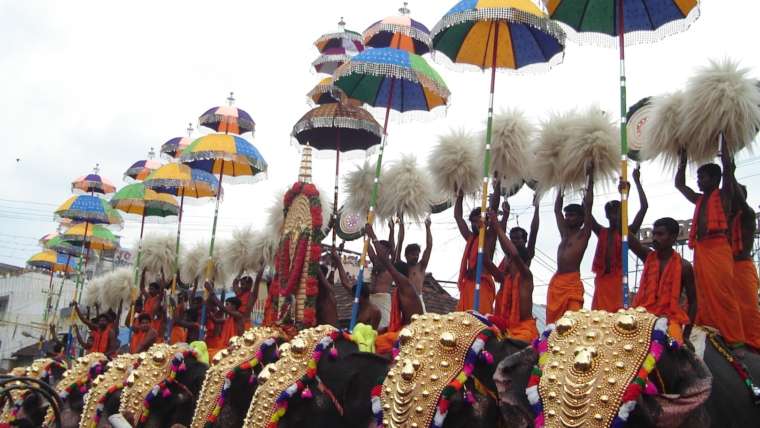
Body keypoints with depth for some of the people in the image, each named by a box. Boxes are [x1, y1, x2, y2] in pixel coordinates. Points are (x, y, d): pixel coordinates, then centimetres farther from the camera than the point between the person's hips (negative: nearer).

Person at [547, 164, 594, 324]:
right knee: (553, 321, 2)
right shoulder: (565, 233, 21)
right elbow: (557, 209, 27)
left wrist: (590, 177, 0)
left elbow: (588, 205, -3)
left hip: (572, 282, -7)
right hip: (556, 282, 7)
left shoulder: (583, 233, 3)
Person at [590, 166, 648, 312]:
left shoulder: (628, 232, 6)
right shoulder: (601, 232, 15)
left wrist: (637, 181, 0)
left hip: (618, 281, -3)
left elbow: (644, 207, -1)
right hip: (601, 280, 3)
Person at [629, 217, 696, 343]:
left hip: (669, 319, -2)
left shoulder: (683, 266, 0)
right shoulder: (648, 257, 7)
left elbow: (692, 302, 3)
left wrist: (686, 335, -4)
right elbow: (628, 236, -4)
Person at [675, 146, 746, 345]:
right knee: (704, 295, 2)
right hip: (700, 249, 7)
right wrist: (683, 157, 30)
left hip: (718, 248, -7)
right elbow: (679, 183, 33)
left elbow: (728, 167, -4)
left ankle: (734, 339, -13)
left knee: (723, 295, -13)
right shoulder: (699, 200, 24)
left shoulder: (723, 195, 5)